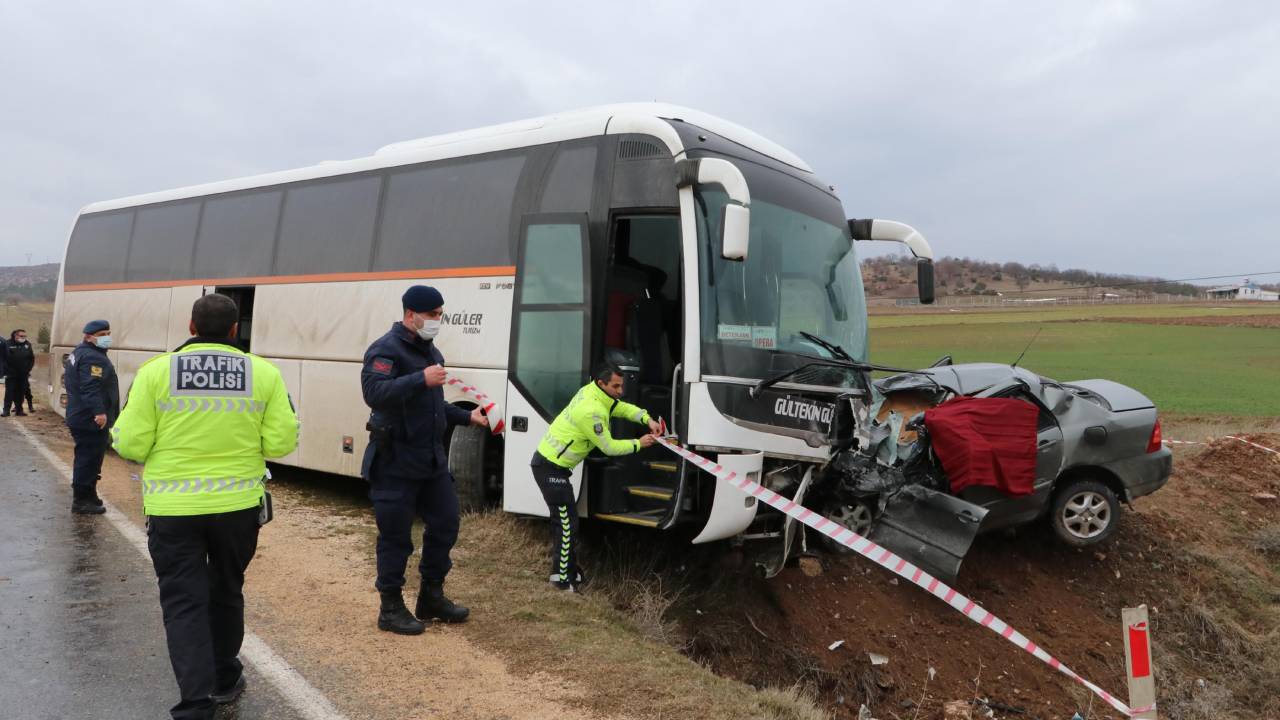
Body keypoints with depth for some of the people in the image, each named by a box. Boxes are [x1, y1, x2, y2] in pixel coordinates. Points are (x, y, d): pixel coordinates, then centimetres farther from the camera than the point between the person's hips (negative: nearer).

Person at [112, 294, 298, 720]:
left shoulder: (156, 372, -6)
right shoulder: (264, 374, -5)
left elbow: (131, 445, -4)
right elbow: (281, 442, -6)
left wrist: (118, 431, 19)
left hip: (173, 509, -1)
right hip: (238, 506, 2)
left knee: (183, 603, 6)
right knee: (226, 593, 21)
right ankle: (224, 681, 37)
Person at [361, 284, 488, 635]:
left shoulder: (430, 351, 15)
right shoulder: (386, 349, -12)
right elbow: (374, 393, -29)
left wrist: (467, 416, 14)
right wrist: (421, 379, -34)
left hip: (432, 457, 9)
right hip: (396, 461, -8)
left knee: (445, 523, 12)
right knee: (396, 536, 1)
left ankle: (431, 597, 28)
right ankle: (391, 609, 16)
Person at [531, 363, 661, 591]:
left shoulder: (593, 392, 1)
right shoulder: (591, 411, -27)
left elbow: (624, 408, 14)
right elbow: (609, 447, -17)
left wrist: (648, 420, -1)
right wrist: (638, 444, -6)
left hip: (552, 463, 10)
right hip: (550, 468, -10)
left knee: (564, 519, 18)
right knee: (567, 523, -4)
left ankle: (569, 569, 29)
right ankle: (562, 578, 6)